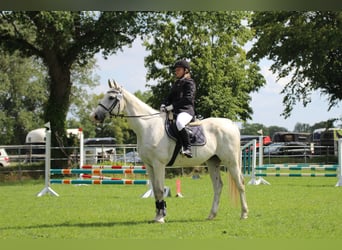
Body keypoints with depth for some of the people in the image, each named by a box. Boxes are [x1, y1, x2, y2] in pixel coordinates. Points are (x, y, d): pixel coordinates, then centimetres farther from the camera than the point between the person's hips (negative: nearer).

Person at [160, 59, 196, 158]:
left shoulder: (189, 83, -2)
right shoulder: (176, 84, 24)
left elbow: (188, 98, -15)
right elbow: (170, 97, 23)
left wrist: (172, 106, -21)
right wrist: (164, 105, -1)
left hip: (186, 110, -10)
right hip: (175, 111, 10)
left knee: (179, 122, -41)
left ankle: (188, 148, -42)